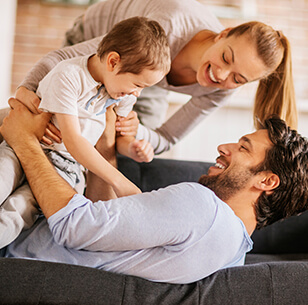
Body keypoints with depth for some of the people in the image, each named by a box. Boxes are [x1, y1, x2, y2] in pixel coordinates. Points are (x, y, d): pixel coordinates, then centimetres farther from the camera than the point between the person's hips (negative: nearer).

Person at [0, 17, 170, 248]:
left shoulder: (127, 92, 3)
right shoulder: (68, 76, -19)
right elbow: (73, 140, -21)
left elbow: (118, 136, 17)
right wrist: (118, 180, -24)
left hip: (63, 164, 3)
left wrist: (133, 148, -8)